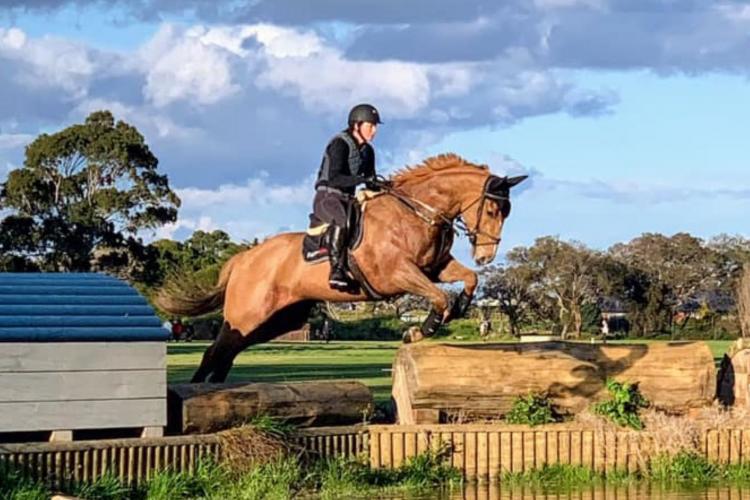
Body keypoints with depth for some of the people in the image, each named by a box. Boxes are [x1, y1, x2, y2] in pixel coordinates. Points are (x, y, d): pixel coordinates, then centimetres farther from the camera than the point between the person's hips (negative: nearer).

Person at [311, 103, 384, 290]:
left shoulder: (367, 151, 14)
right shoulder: (340, 144, -12)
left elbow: (371, 184, 19)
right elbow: (334, 178, -24)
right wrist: (364, 179, -32)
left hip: (348, 199, 10)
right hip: (327, 197, -10)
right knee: (340, 220, -38)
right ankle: (337, 270, -42)